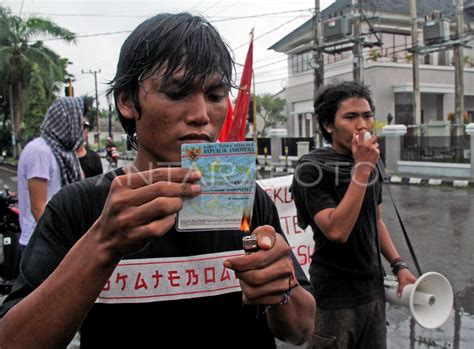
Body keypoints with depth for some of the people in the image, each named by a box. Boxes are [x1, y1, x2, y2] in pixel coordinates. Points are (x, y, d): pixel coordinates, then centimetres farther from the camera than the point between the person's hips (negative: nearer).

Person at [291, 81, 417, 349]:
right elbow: (337, 231, -27)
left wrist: (399, 265, 6)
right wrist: (361, 169, -26)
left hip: (373, 288, 6)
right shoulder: (312, 169, -16)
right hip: (335, 297, -6)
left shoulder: (371, 166, 5)